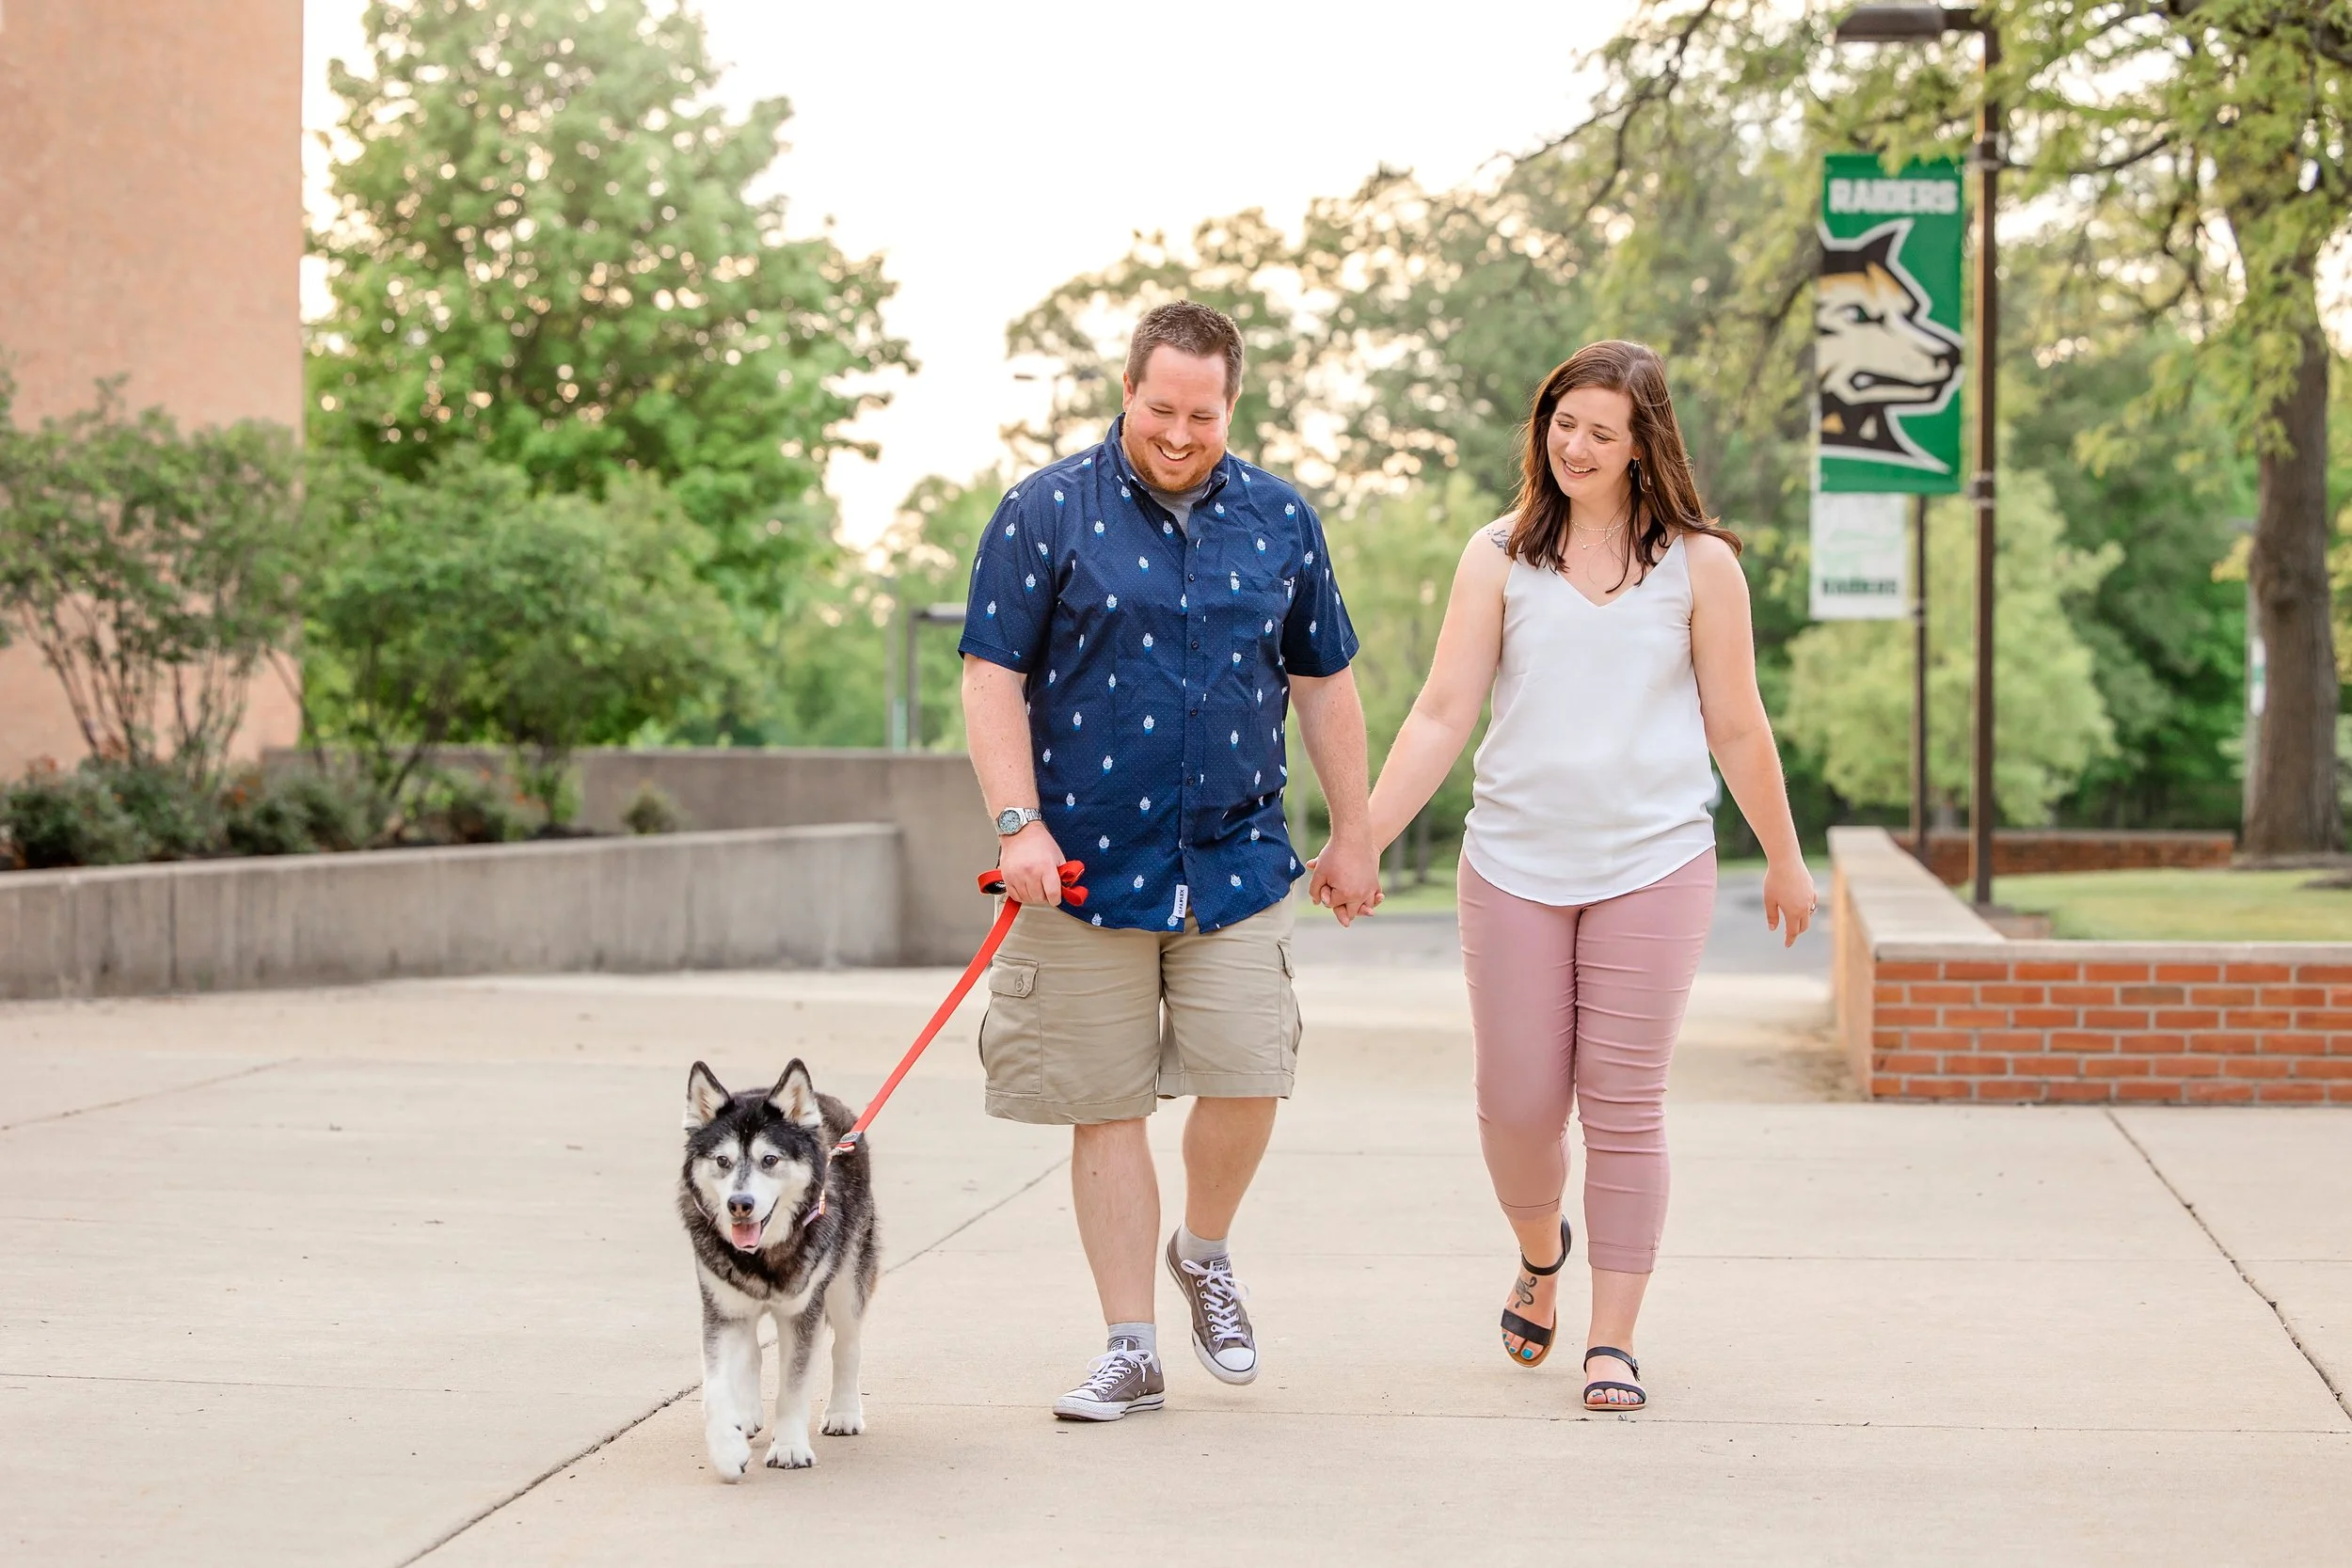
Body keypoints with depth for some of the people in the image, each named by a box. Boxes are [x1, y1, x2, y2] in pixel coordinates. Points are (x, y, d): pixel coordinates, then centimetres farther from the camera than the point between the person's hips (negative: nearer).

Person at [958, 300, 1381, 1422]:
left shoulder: (1281, 521, 9)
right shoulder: (1045, 515, -1)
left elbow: (1324, 685, 15)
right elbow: (992, 678, -4)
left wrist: (1352, 835, 15)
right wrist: (1019, 825, -14)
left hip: (1238, 859, 2)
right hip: (1087, 863, -2)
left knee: (1245, 1079, -6)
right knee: (1107, 1107, 2)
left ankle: (1205, 1253, 24)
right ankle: (1130, 1349, 11)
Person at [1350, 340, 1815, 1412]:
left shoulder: (1698, 563, 3)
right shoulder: (1499, 558, 4)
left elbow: (1737, 729, 10)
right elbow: (1442, 714, 3)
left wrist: (1784, 861, 15)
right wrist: (1361, 838, -4)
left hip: (1652, 866, -1)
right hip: (1514, 866, 1)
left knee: (1624, 1103, -2)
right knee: (1517, 1101, 4)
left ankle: (1613, 1340, 7)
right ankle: (1540, 1260, 35)